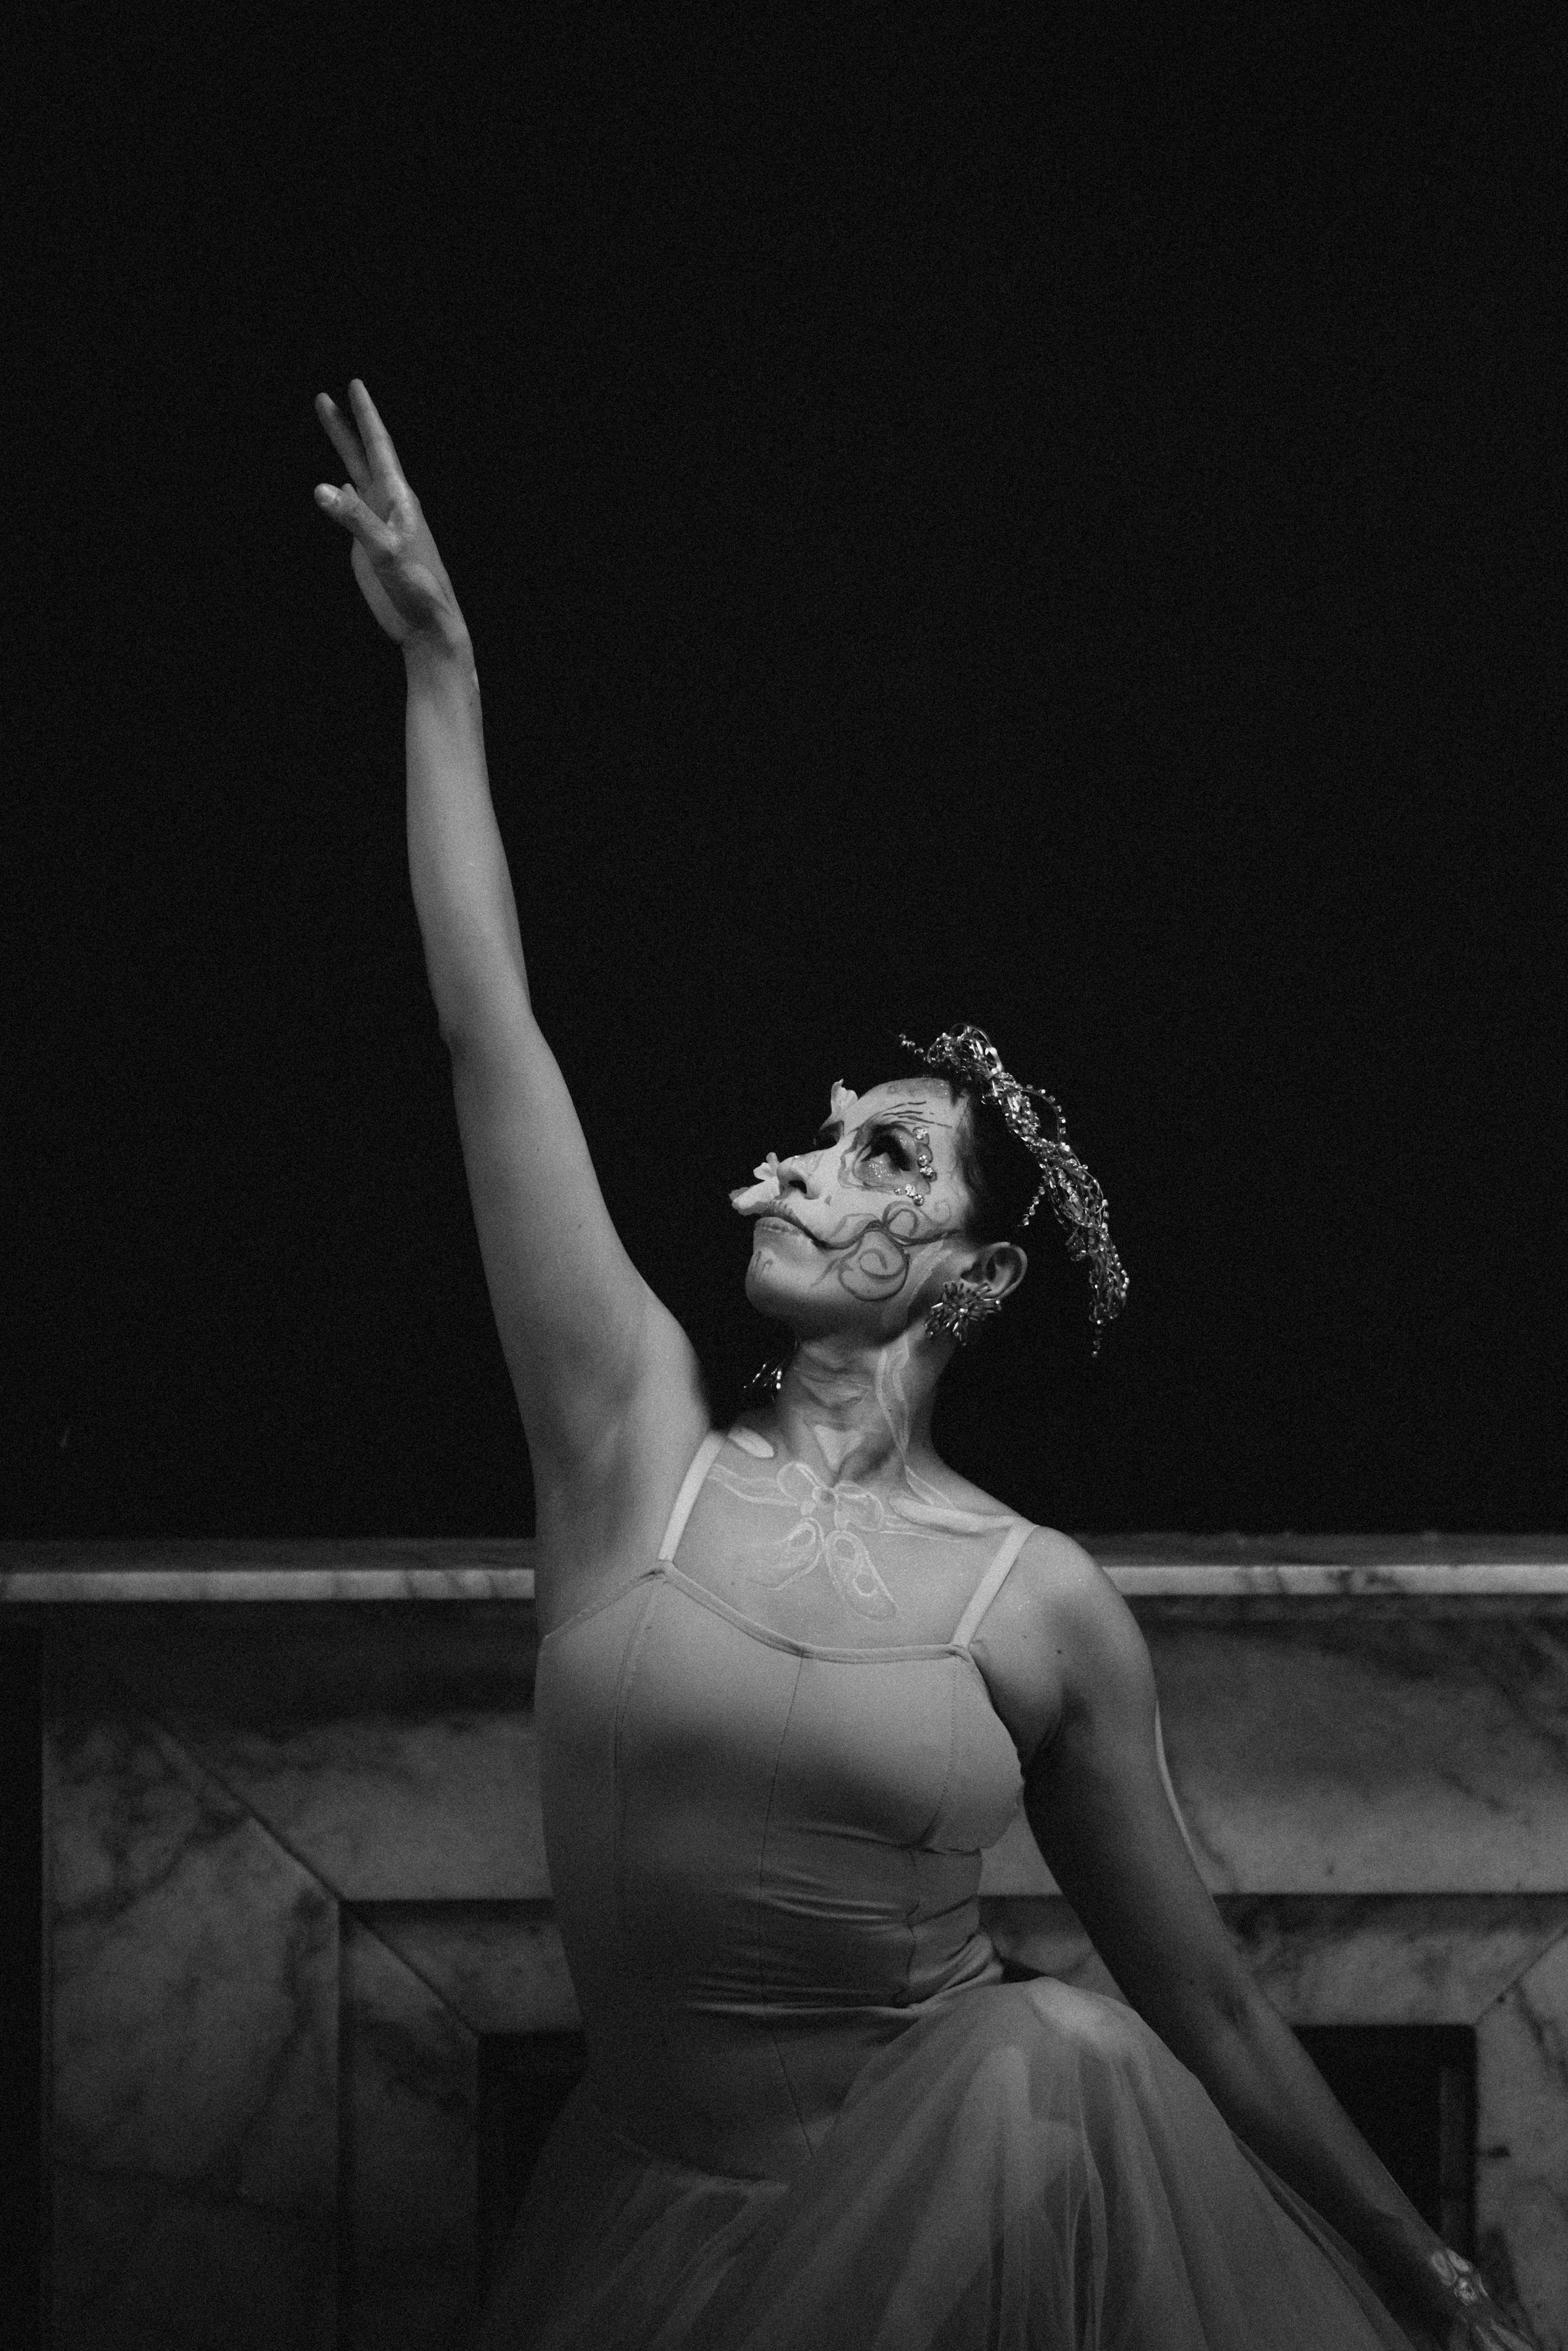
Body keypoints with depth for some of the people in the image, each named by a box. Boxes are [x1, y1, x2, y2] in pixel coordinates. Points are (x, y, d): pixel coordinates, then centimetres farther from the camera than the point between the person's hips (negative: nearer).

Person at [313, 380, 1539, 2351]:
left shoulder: (1046, 1609, -5)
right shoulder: (636, 1438, -2)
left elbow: (1200, 2002, 4)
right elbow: (489, 1036, -7)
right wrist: (440, 663, -9)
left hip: (979, 2193, 0)